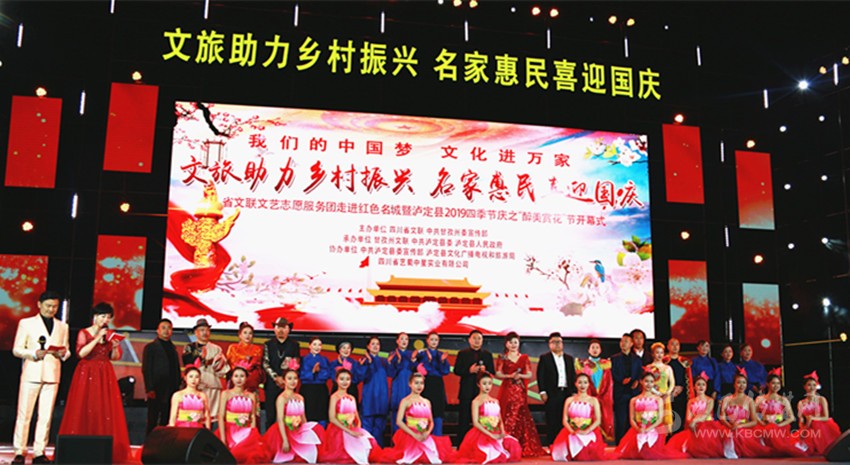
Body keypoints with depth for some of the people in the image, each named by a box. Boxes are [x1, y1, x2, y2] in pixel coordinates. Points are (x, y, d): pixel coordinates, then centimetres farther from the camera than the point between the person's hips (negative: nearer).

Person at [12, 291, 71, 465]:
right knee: (24, 414, -2)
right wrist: (34, 354, -15)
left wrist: (62, 354, -6)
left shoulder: (63, 327, 16)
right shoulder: (26, 323, 7)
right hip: (31, 374, -2)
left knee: (46, 416, 1)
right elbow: (16, 349, 2)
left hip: (52, 375, 2)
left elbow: (67, 351, 17)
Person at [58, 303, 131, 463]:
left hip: (105, 375, 3)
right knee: (83, 410, -4)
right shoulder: (84, 333, 0)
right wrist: (97, 338, -17)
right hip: (87, 374, -3)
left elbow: (115, 357, 10)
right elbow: (81, 353, -14)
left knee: (105, 410, 0)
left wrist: (115, 347, -10)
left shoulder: (110, 334, 9)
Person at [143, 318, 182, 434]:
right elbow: (146, 369, -3)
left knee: (167, 421, 3)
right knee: (152, 421, -1)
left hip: (171, 391, 5)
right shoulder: (150, 347, 4)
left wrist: (177, 387, 6)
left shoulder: (173, 348, 19)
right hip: (156, 391, -5)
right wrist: (150, 389, -12)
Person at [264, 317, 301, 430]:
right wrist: (276, 378, -9)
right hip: (272, 384, 0)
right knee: (270, 415, 0)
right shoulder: (268, 344, 9)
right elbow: (265, 364, 1)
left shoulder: (294, 345, 9)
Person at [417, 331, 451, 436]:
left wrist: (443, 361, -14)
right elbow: (420, 369, -8)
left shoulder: (442, 354, 12)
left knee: (438, 412, -1)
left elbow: (446, 371, 2)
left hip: (438, 385, 3)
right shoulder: (422, 353, 4)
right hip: (426, 385, -3)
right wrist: (429, 360, -20)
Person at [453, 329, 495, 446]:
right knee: (463, 420, 0)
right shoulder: (462, 353, 6)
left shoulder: (487, 354, 12)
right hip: (466, 391, -2)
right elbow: (456, 370, -1)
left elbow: (492, 372, 8)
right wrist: (469, 370, -15)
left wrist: (485, 370, -13)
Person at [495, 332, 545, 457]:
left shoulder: (524, 358, 13)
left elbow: (530, 375, 8)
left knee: (521, 417, -4)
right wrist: (510, 376, -13)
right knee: (508, 417, -7)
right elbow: (498, 374, 0)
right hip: (507, 390, -1)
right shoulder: (503, 358, 8)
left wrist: (520, 375, -10)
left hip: (520, 391, 2)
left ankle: (524, 447, 2)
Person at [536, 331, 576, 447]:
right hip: (552, 394, -4)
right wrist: (542, 392, -10)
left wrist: (574, 391, 6)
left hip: (567, 393, 4)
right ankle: (551, 445, 3)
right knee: (552, 421, -3)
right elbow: (540, 376, -2)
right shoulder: (544, 358, 3)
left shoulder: (569, 358, 16)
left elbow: (573, 376, 14)